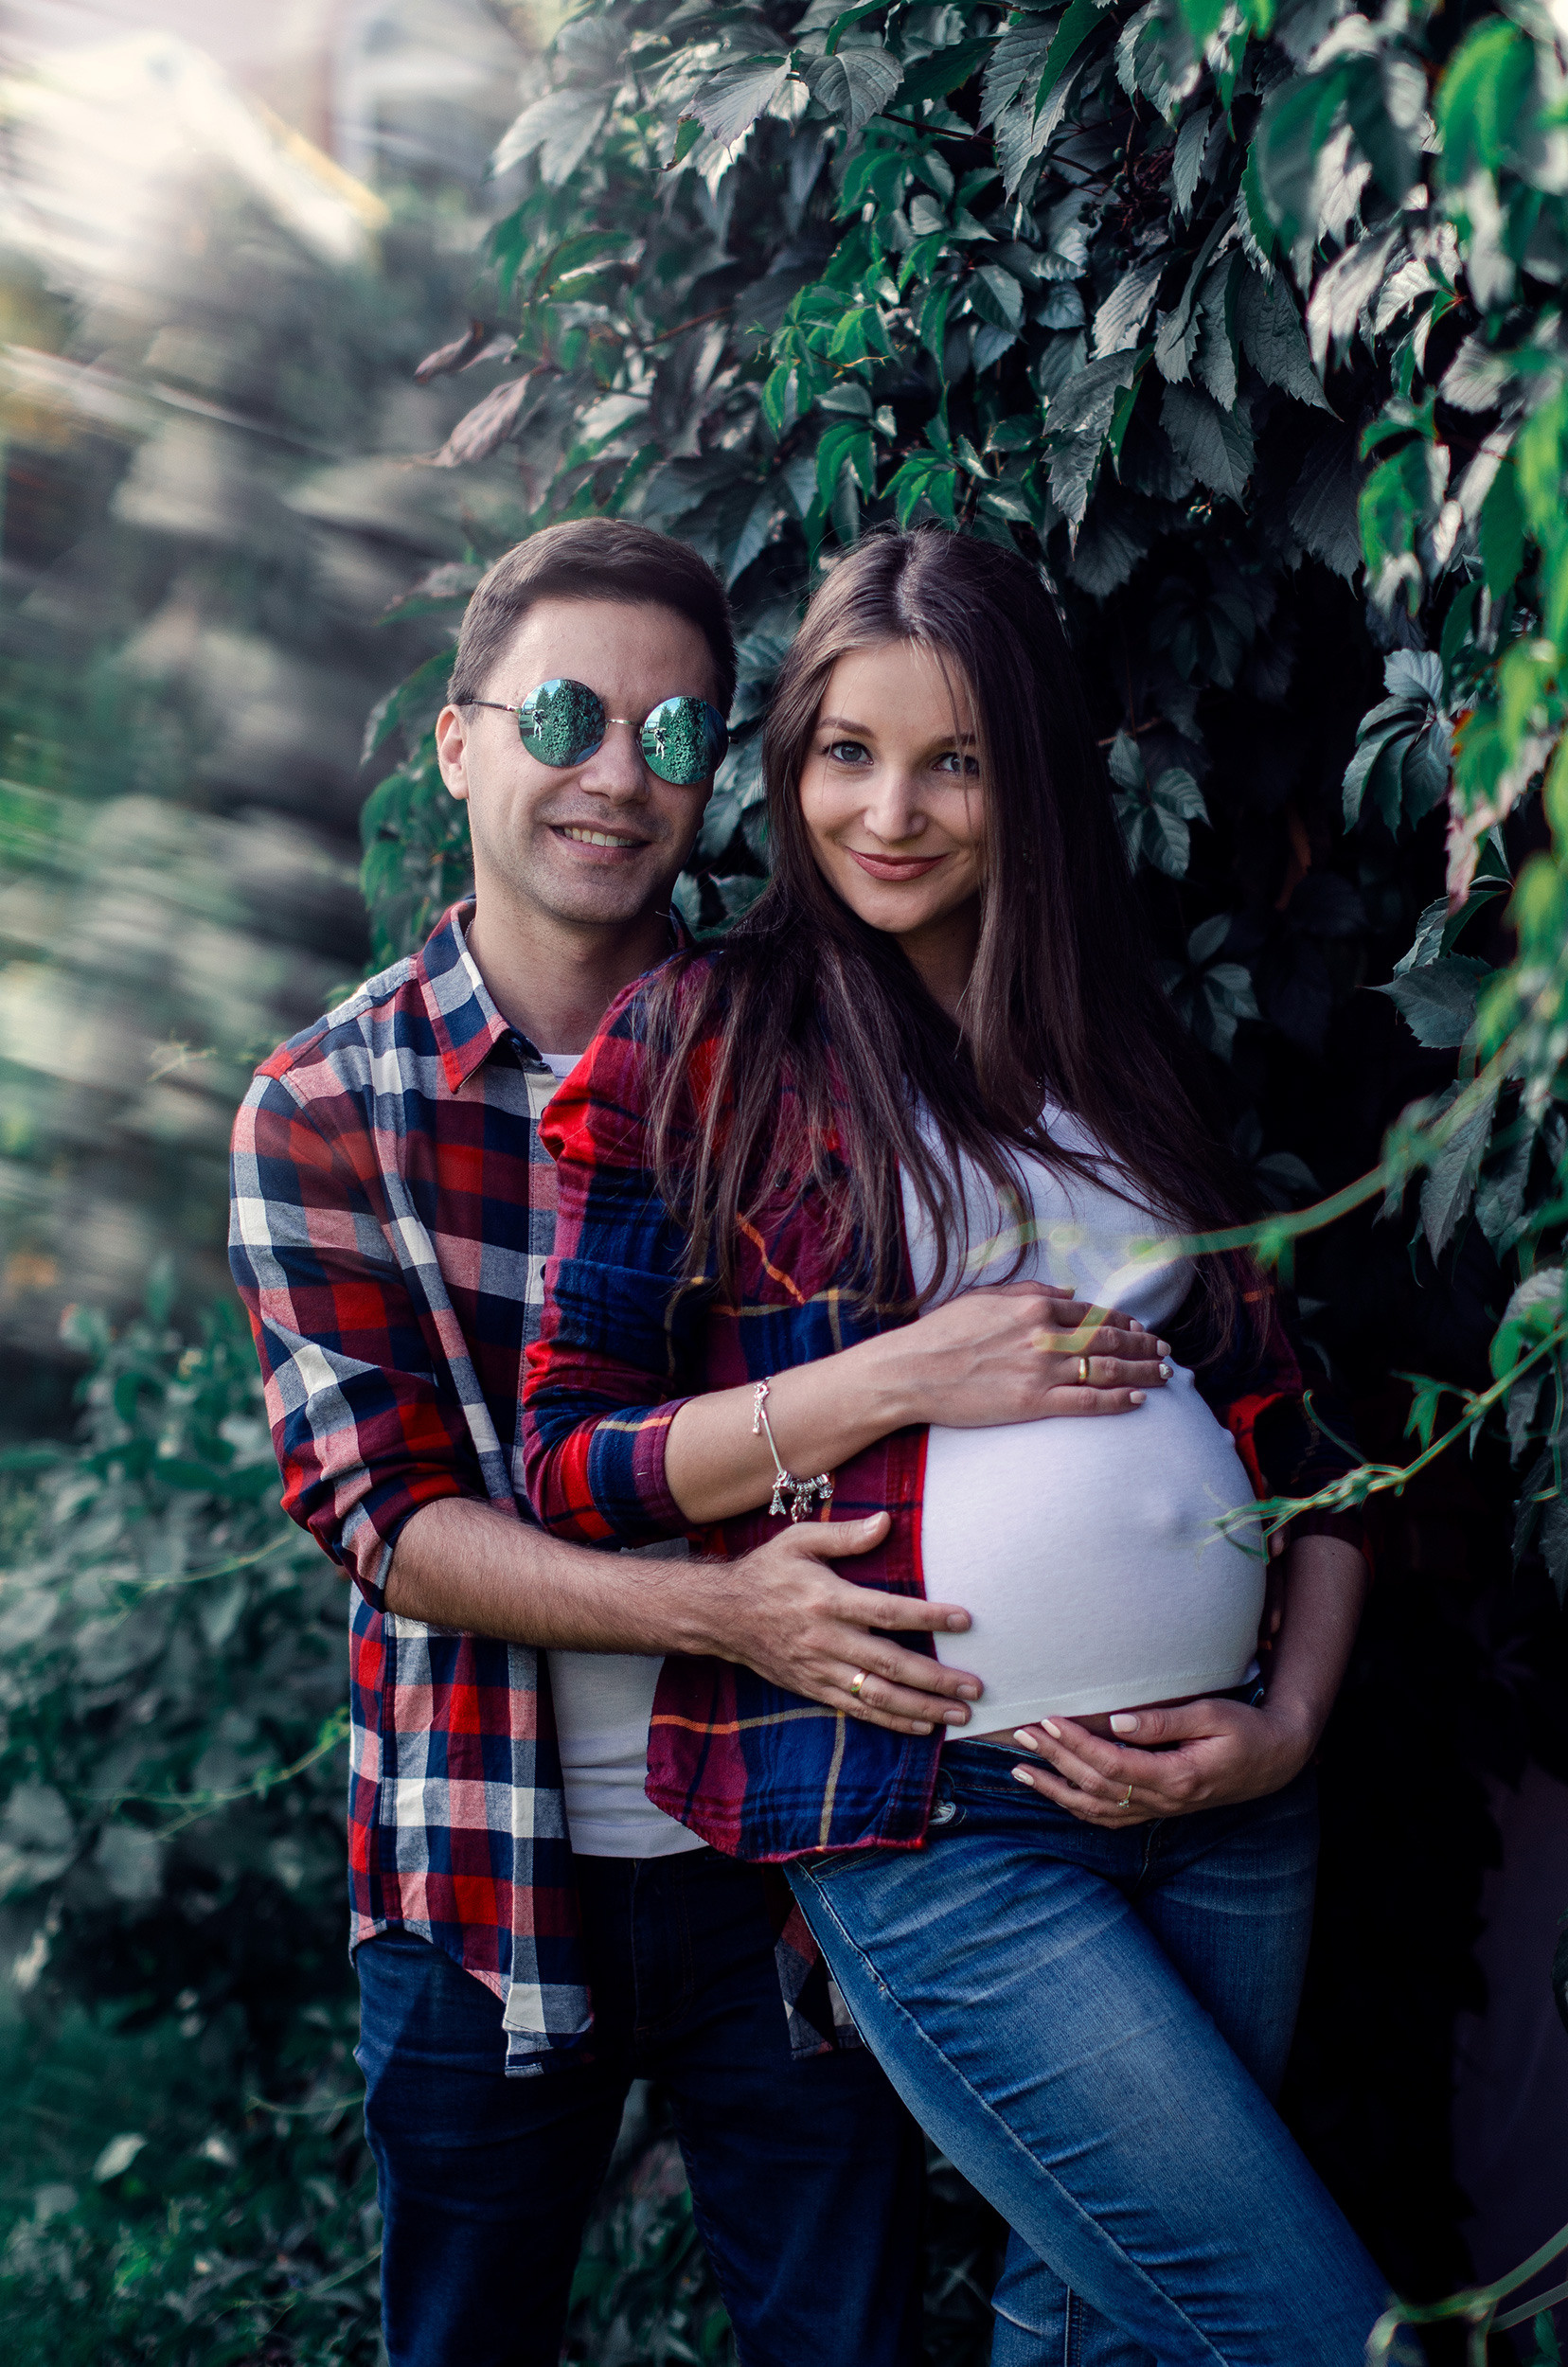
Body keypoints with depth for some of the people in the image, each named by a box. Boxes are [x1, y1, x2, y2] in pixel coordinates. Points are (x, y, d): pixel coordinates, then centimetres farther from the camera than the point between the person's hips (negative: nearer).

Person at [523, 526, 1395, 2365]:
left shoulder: (1132, 1044, 14)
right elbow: (569, 1458, -3)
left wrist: (1291, 1719, -1)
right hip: (928, 1826, -5)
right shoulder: (696, 1043, 1)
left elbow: (1296, 1424, 13)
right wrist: (903, 1376, -13)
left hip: (1224, 1800, 5)